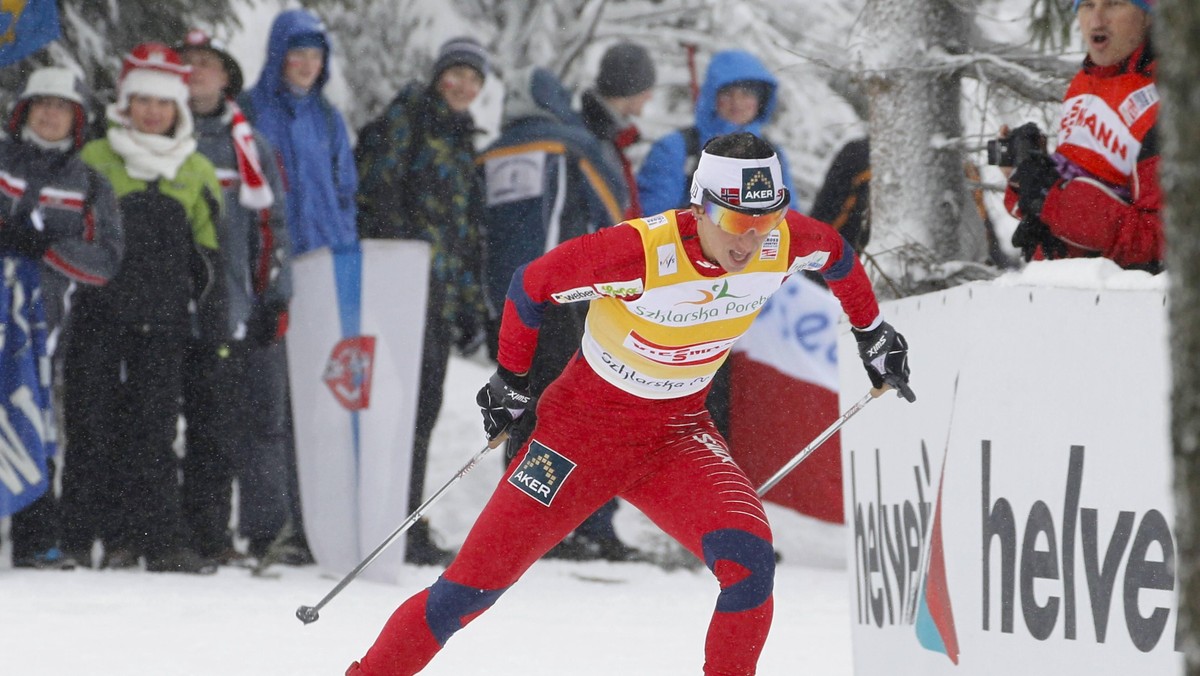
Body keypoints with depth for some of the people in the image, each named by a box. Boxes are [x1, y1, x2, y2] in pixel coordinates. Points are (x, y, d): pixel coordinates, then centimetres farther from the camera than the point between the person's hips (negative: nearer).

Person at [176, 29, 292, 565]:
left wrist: (276, 298, 5)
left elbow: (273, 224, 14)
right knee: (204, 424, -3)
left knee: (261, 416, -5)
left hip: (242, 307, 1)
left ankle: (267, 532, -1)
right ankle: (207, 535, 0)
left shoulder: (250, 145, 15)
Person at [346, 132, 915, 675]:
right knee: (474, 584, -3)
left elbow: (836, 254, 10)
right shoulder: (638, 252, -30)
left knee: (750, 561, -23)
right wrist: (510, 381, -2)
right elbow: (532, 285, -13)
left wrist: (872, 333, 20)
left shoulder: (784, 243, -16)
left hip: (678, 436, 3)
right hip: (586, 424, -3)